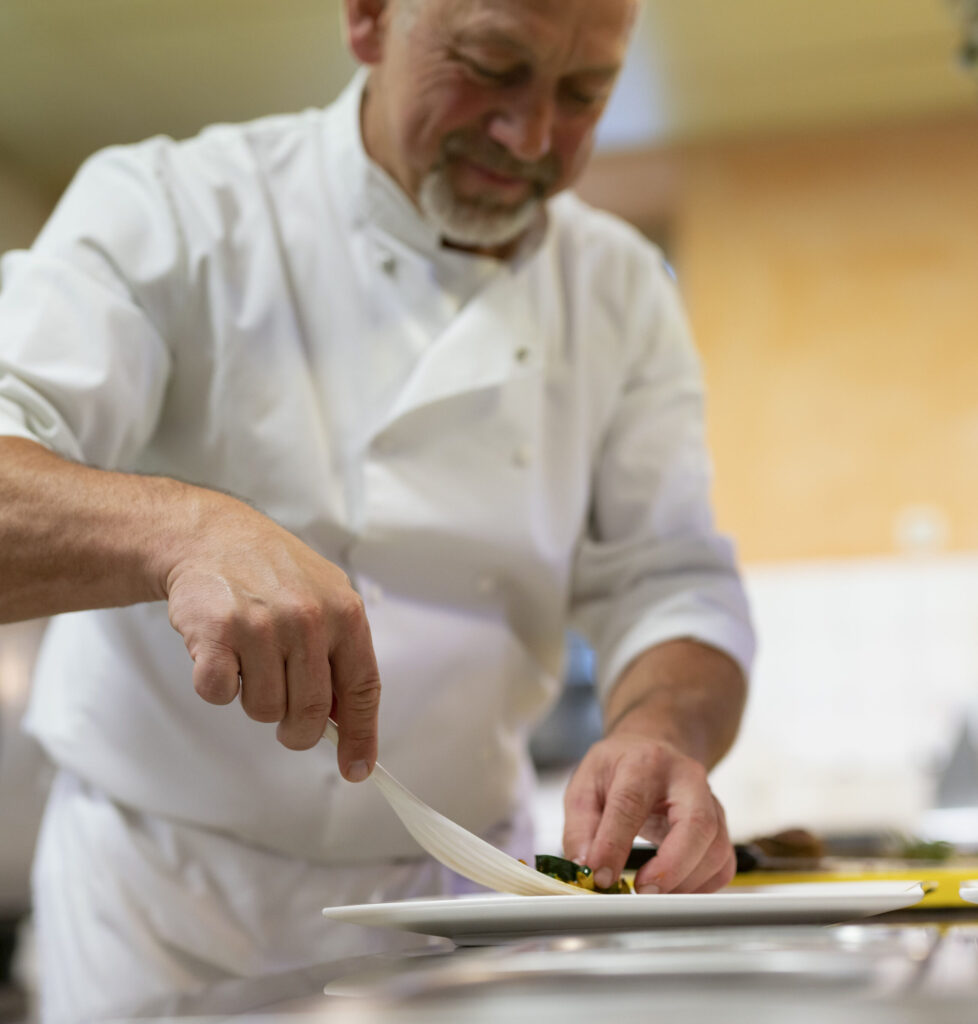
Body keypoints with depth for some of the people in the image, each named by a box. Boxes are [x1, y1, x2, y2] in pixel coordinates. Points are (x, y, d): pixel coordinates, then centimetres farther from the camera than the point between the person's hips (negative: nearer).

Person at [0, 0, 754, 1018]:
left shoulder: (621, 291, 2)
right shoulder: (171, 212, -12)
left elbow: (670, 586, -3)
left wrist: (660, 731, -24)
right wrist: (187, 526, -44)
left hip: (459, 897, 4)